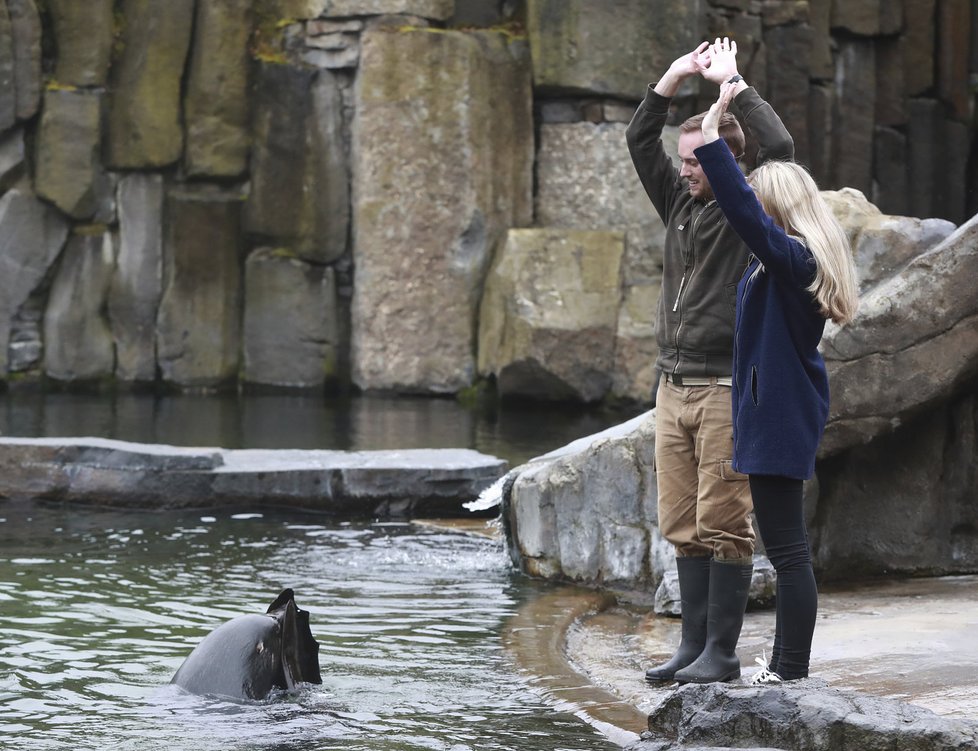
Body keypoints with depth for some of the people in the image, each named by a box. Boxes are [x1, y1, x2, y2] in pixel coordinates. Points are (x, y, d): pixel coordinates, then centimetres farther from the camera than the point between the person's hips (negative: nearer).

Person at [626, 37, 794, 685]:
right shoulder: (680, 202, 13)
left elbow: (780, 147, -20)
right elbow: (640, 141, 18)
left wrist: (733, 83, -10)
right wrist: (675, 79, 9)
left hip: (728, 387, -7)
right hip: (674, 385, 7)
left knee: (724, 526, -5)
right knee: (684, 527, 8)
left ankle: (723, 652, -1)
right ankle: (694, 643, 14)